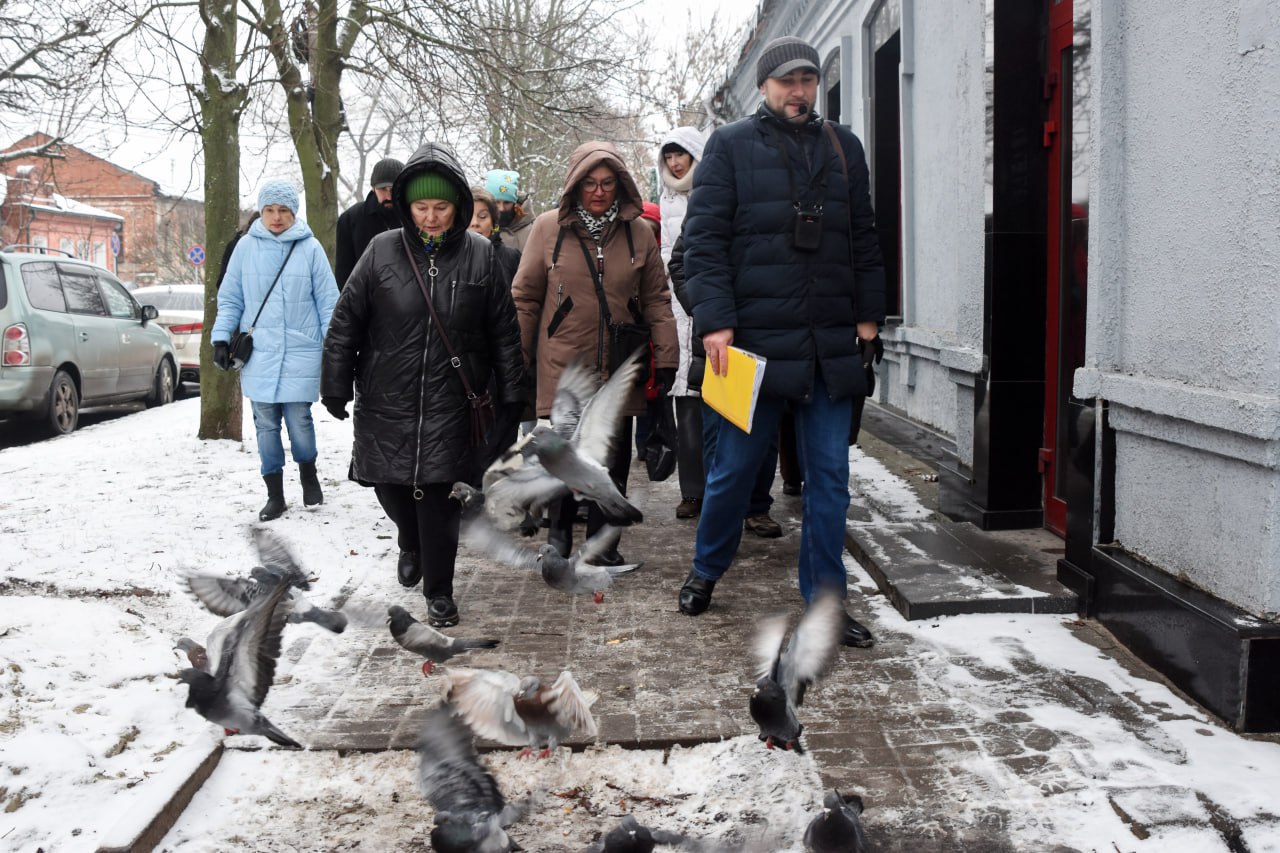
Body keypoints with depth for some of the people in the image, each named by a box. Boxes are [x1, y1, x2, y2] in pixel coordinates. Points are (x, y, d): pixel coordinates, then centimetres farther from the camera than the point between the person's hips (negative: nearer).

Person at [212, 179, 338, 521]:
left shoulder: (310, 248, 0)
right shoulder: (246, 247, 4)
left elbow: (327, 301, 2)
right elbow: (230, 299, 10)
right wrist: (221, 338, 1)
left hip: (300, 352, -2)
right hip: (258, 354, 2)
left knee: (299, 420, -1)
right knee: (266, 424, 6)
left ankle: (308, 473, 28)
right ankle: (275, 495, 18)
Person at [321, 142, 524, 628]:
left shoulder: (479, 255, -3)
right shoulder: (383, 250, -3)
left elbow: (504, 331, 3)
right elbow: (345, 324, 2)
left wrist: (511, 396, 4)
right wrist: (335, 387, 4)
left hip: (449, 405, -1)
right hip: (386, 401, 2)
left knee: (439, 496, -1)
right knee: (390, 486, 12)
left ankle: (439, 590, 16)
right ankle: (411, 545, 45)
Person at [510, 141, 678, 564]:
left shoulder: (638, 233, 3)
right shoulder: (548, 228, -2)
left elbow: (656, 300, 7)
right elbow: (525, 298, 3)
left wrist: (666, 359, 1)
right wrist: (516, 360, 2)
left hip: (619, 370, 2)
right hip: (562, 369, -2)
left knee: (613, 460, 8)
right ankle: (559, 531, 26)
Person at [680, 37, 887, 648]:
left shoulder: (843, 148, 14)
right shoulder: (730, 146, 1)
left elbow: (864, 238, 17)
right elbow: (704, 238, -5)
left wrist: (867, 313, 10)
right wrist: (715, 321, -14)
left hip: (832, 346, 4)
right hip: (754, 341, -3)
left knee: (829, 477, 6)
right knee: (734, 467, 8)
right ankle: (706, 570, 32)